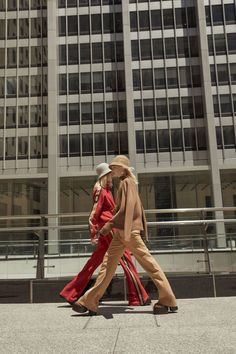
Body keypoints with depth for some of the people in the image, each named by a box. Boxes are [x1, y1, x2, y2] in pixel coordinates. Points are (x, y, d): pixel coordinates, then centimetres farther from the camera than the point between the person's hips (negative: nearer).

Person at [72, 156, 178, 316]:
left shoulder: (127, 182, -8)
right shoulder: (128, 183, 19)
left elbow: (125, 209, -19)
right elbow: (138, 208, 20)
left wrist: (109, 225, -19)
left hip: (128, 231, -10)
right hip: (121, 232, 10)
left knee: (147, 262, -5)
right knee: (108, 263, 7)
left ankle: (168, 301, 2)